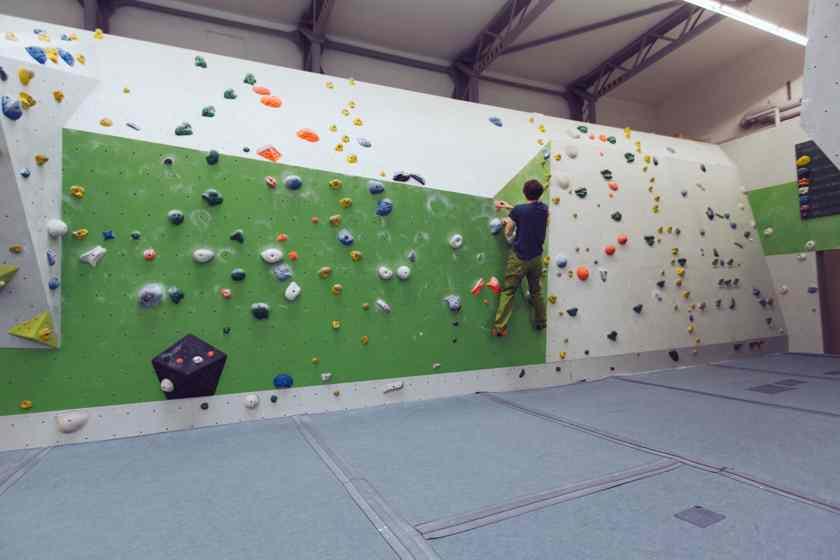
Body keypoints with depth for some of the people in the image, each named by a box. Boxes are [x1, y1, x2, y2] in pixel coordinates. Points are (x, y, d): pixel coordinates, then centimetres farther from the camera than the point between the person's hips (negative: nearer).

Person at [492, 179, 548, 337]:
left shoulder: (518, 210, -14)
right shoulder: (544, 209, 1)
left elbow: (508, 234, -5)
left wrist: (507, 222, 15)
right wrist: (510, 207, 21)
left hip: (519, 257, -5)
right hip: (536, 257, 5)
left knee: (508, 291, 0)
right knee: (536, 290, 21)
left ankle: (500, 327, -3)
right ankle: (541, 322, 32)